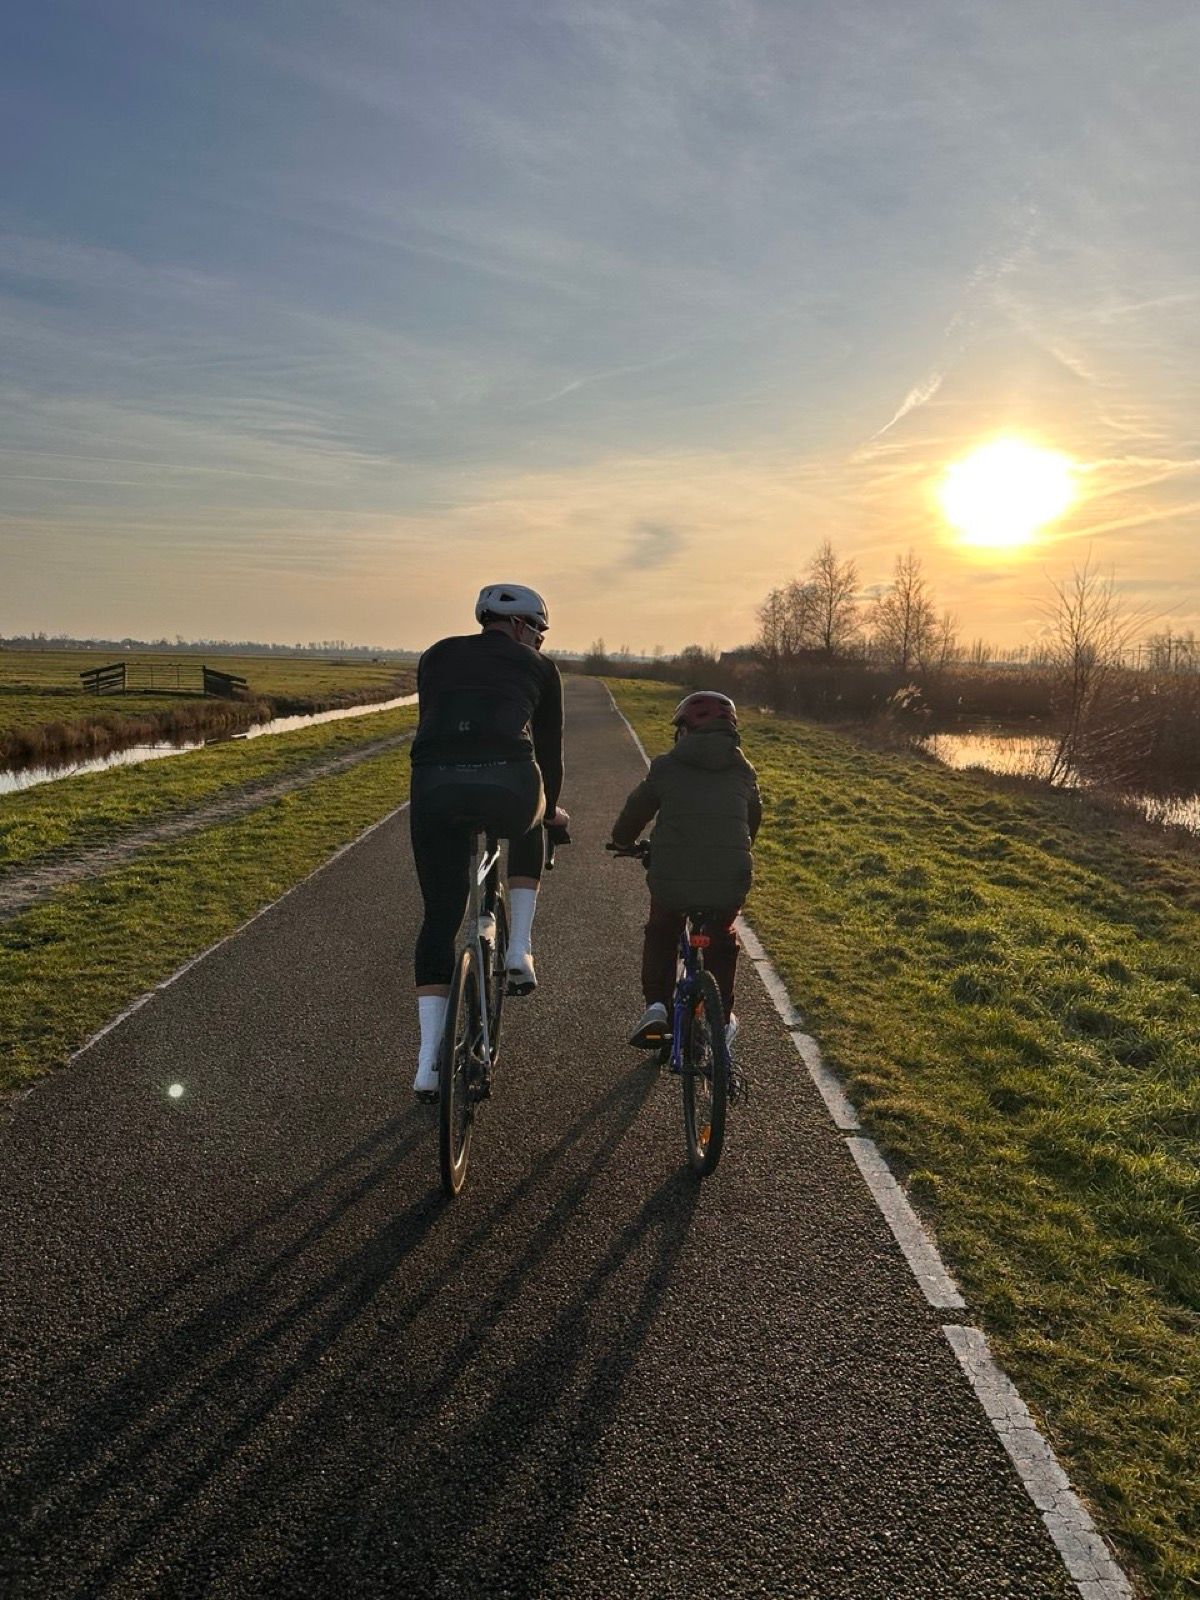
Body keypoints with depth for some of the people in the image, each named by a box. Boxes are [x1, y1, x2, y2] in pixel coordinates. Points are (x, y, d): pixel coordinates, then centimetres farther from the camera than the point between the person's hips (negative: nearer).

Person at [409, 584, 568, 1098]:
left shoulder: (436, 656, 28)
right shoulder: (538, 667, 21)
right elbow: (549, 746, 27)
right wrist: (550, 809, 43)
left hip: (434, 786, 2)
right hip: (509, 787, -2)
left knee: (439, 921, 14)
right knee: (529, 832, 36)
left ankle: (428, 1064, 11)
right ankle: (519, 952, 26)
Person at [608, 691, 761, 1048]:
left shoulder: (666, 767, 3)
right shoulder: (744, 772, 11)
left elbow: (635, 812, 12)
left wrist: (623, 842, 34)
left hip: (671, 882, -2)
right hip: (730, 884, 2)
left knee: (660, 936, 29)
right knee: (723, 940, 31)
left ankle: (657, 1006, 15)